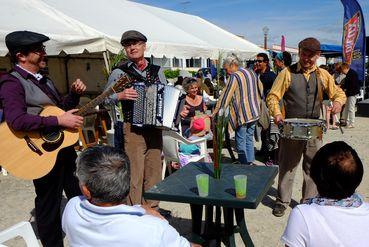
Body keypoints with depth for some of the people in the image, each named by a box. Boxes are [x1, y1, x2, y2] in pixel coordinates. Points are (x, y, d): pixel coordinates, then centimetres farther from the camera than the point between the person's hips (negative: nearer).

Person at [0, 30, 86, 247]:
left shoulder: (44, 80, 11)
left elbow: (62, 106, 20)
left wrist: (75, 93, 1)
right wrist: (58, 121, -29)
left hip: (65, 145, 9)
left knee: (80, 194, 21)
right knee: (49, 203, 6)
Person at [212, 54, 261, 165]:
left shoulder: (234, 77, -14)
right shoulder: (252, 73, 9)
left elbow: (225, 97, -14)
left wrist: (215, 113, -9)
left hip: (242, 114, -8)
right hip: (254, 112, 8)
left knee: (241, 141, 3)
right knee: (249, 138, 16)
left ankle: (244, 165, 10)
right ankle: (250, 162, 23)